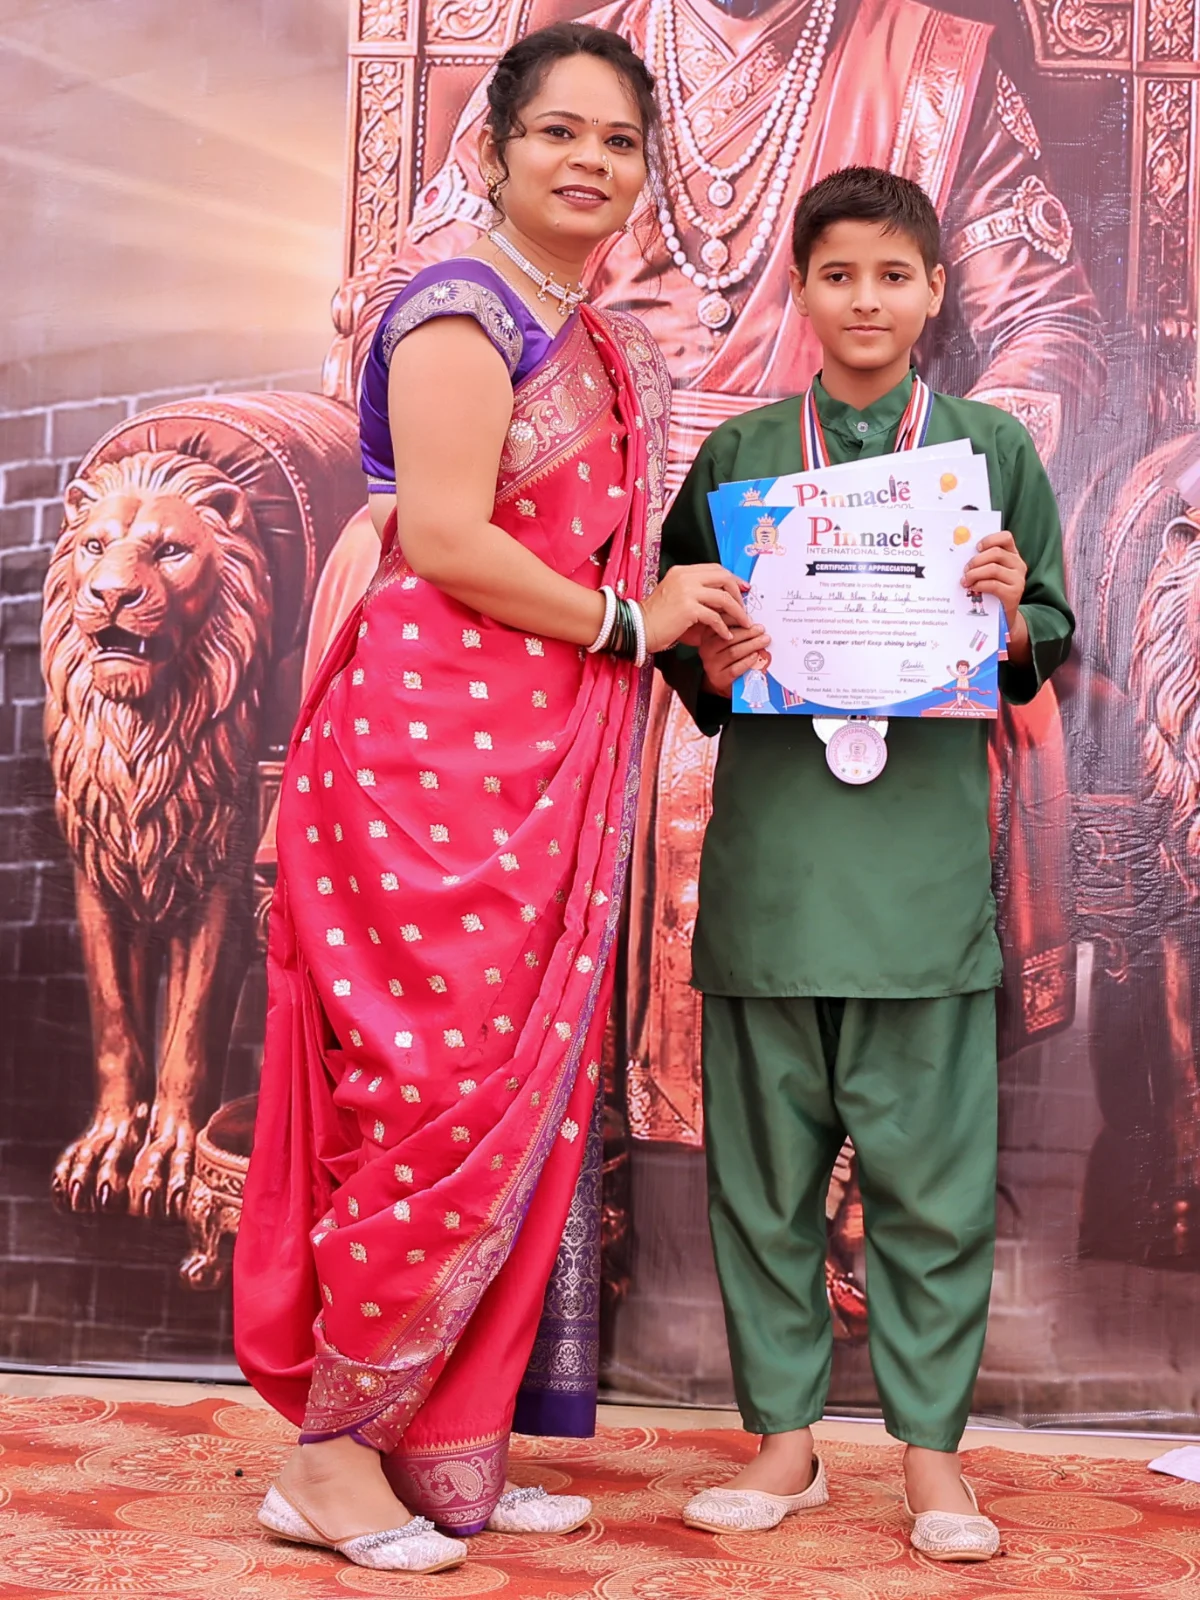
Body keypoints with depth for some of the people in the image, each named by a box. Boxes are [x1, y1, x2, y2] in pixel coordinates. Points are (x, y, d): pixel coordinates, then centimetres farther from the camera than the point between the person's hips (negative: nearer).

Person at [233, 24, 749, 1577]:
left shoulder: (615, 350, 22)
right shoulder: (465, 308, -6)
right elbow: (445, 537, -17)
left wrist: (696, 611, 11)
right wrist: (632, 620, -8)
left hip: (557, 756, 9)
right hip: (440, 733, -9)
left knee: (529, 1091, 8)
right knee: (449, 1087, -9)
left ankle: (451, 1449, 19)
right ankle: (331, 1448, 6)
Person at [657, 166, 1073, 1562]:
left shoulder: (990, 447, 9)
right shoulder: (737, 455, 9)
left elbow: (1046, 652, 11)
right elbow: (678, 644, 13)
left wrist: (1011, 620, -10)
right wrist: (709, 669, -8)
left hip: (926, 855, -1)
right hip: (770, 853, 1)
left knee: (930, 1162, 3)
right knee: (765, 1158, 7)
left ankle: (930, 1446, 18)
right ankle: (783, 1435, 21)